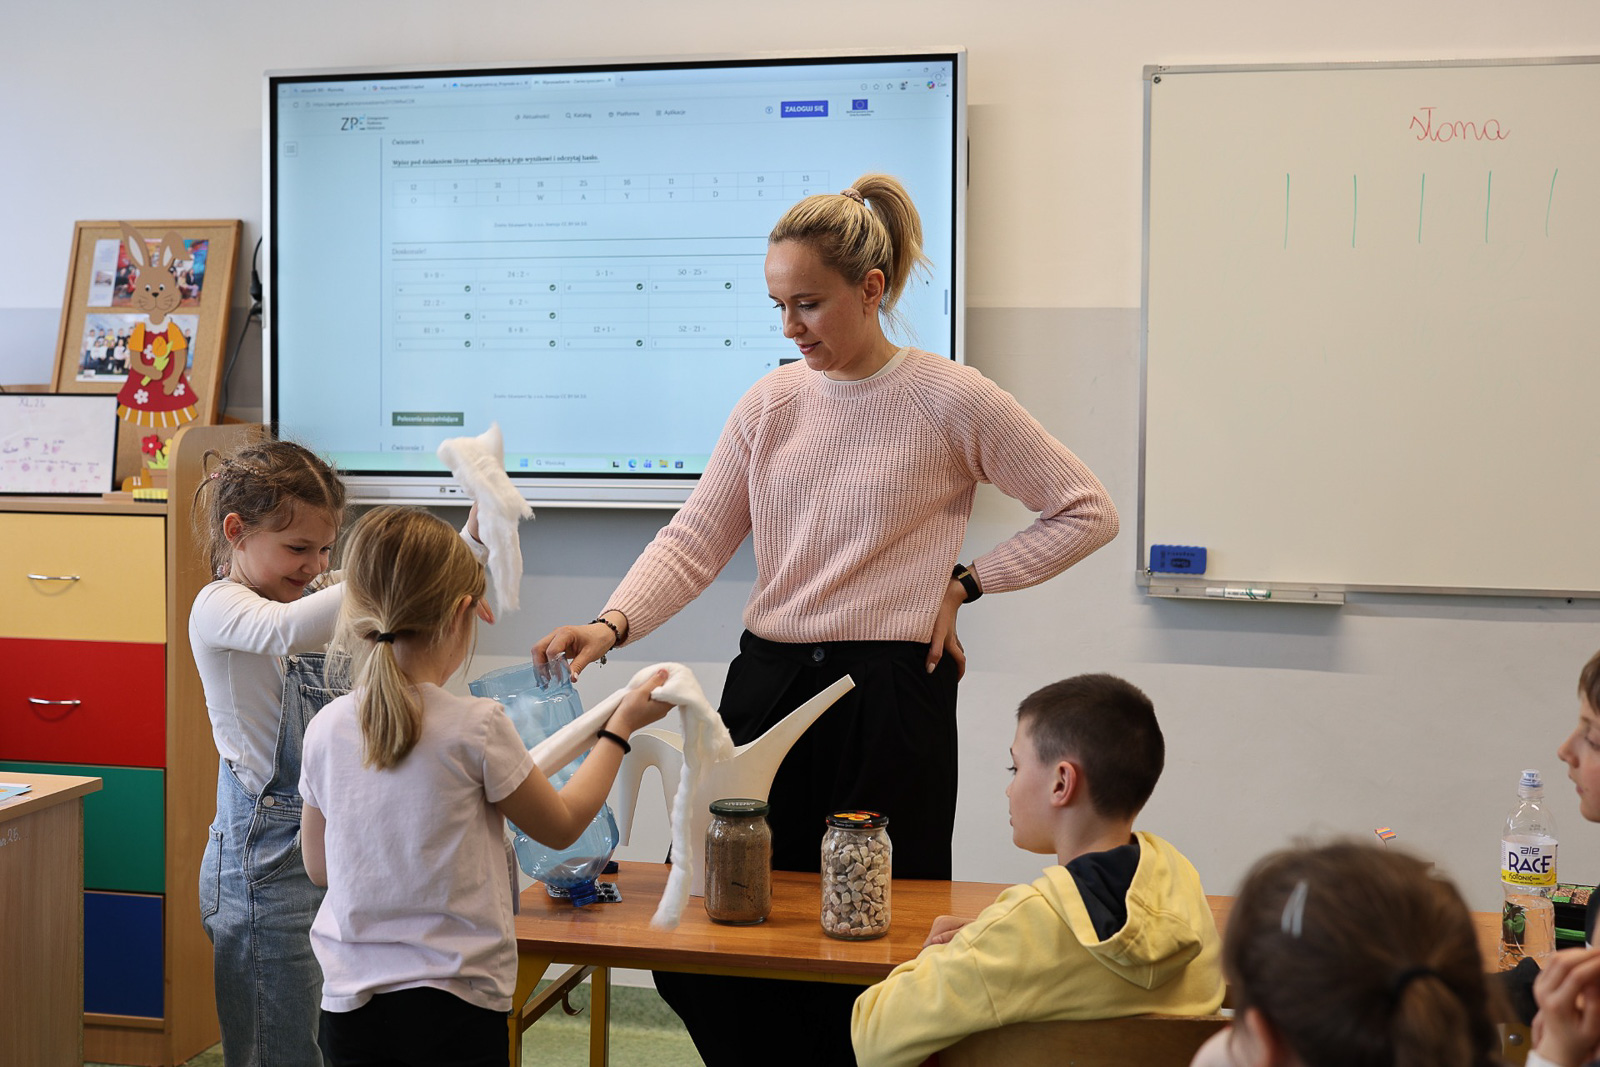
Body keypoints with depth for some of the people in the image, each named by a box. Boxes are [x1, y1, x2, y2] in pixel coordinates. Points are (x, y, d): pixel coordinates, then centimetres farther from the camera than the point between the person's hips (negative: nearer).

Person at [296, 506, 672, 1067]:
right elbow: (562, 825, 1)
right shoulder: (477, 727, -15)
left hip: (351, 1002, 4)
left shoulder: (325, 730, -3)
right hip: (455, 1001, -4)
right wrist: (621, 726, 11)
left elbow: (319, 867, 10)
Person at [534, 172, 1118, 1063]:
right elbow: (693, 543, 3)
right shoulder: (772, 403, 7)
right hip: (770, 681, 4)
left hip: (891, 696, -4)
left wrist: (964, 582, -3)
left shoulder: (953, 401, -4)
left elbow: (1088, 512, 2)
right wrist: (613, 624, -15)